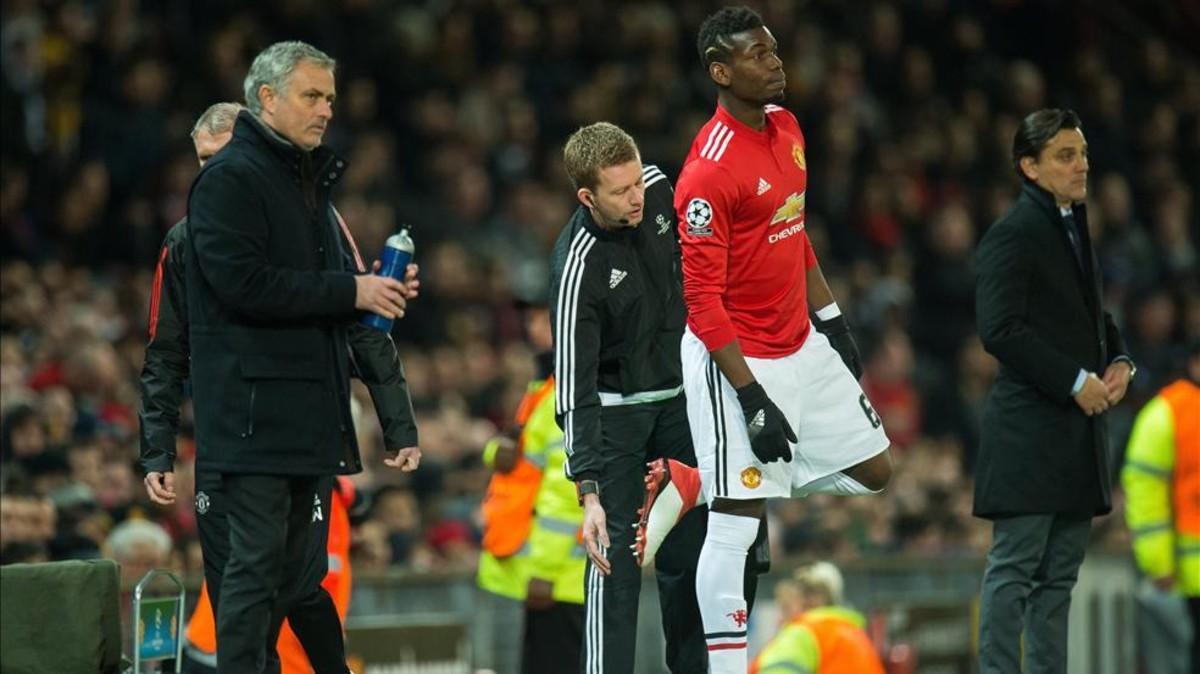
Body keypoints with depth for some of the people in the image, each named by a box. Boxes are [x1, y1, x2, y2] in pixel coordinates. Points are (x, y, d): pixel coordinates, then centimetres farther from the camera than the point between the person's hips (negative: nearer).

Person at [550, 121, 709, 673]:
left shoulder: (658, 189, -13)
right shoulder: (577, 267, -30)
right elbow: (574, 389, -31)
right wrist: (588, 492, -37)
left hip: (676, 395, 6)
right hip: (613, 407, -6)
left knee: (690, 543, 8)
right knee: (617, 550, -12)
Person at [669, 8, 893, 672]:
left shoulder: (785, 127, 5)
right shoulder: (710, 168, -22)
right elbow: (703, 299, -21)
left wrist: (832, 320, 18)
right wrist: (753, 399, -21)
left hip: (802, 346, 9)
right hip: (736, 360, -9)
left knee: (875, 471, 13)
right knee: (738, 520, -6)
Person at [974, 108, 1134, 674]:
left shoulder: (1074, 229, 17)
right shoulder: (1013, 235, -11)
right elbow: (1000, 329, -19)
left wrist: (1119, 362, 7)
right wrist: (1075, 382, -19)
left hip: (1077, 426, 9)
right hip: (1029, 429, -9)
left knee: (1059, 573, 10)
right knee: (1014, 566, -7)